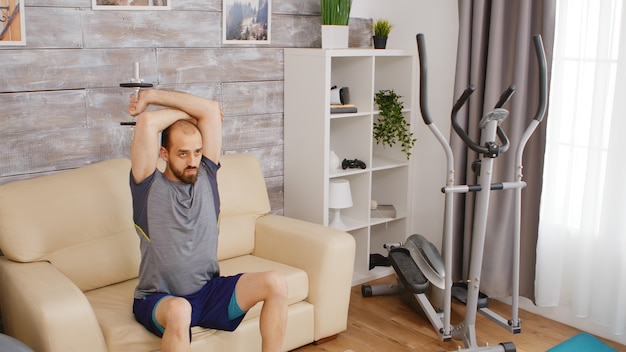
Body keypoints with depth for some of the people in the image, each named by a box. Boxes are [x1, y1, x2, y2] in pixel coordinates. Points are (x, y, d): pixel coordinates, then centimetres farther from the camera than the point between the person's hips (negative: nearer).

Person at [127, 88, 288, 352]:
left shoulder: (206, 176, 4)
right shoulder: (148, 185, -6)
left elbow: (211, 109, -1)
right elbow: (147, 122, -19)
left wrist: (151, 96, 1)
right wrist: (189, 112, -1)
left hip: (209, 291, 4)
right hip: (159, 300, -4)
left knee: (276, 283, -17)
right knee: (179, 311, -39)